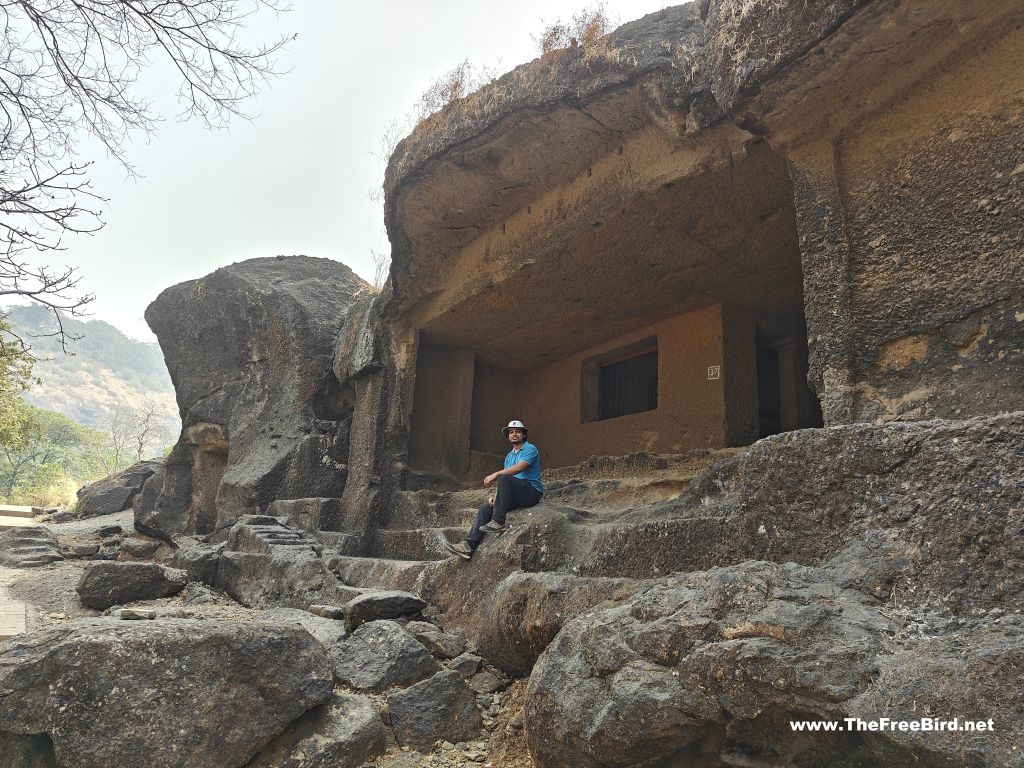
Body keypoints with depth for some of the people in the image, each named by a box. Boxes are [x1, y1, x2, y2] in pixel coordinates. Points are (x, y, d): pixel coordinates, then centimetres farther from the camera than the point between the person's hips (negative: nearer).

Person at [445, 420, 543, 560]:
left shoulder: (530, 449, -3)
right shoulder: (509, 456, 21)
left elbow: (519, 468, -22)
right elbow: (505, 485, 15)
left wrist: (496, 474, -24)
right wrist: (495, 496, -3)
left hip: (532, 492, -8)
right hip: (516, 495, 8)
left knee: (505, 479, -32)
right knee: (485, 509, -8)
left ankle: (498, 522, -30)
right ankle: (469, 545, -15)